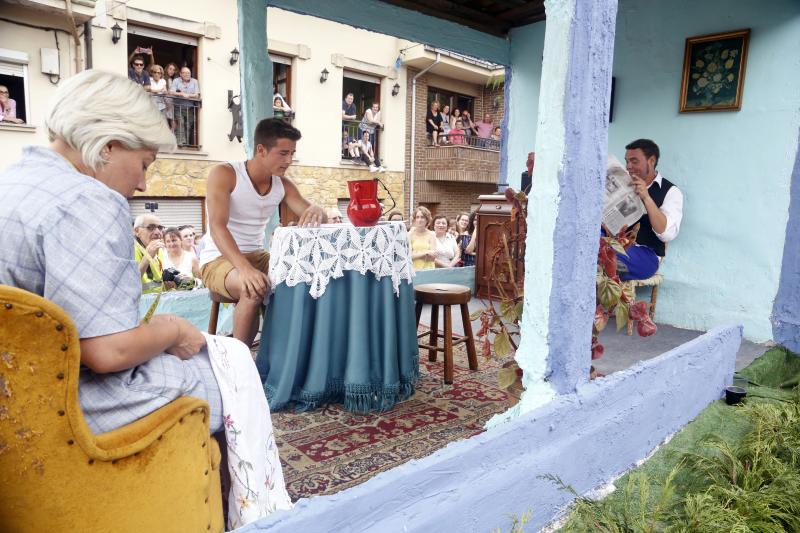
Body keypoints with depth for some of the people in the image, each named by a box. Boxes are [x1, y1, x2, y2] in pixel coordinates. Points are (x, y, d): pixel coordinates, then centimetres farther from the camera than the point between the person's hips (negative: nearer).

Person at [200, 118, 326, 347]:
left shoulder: (283, 184, 3)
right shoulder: (224, 174, -14)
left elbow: (312, 217, -2)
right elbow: (217, 226, -26)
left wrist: (316, 210, -30)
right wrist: (244, 268, -44)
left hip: (257, 256, 6)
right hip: (218, 260, -6)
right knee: (254, 290, -36)